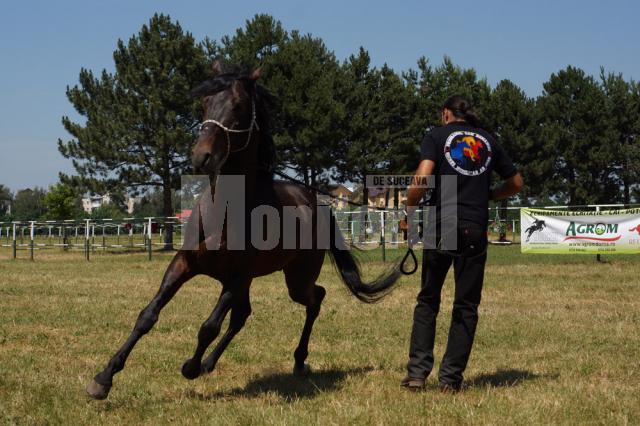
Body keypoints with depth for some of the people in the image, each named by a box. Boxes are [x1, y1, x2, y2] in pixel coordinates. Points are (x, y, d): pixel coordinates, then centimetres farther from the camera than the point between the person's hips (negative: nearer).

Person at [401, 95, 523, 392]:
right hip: (476, 230, 2)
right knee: (466, 306, 7)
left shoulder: (437, 135, 5)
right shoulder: (488, 141, 15)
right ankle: (451, 378, 3)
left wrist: (410, 208, 4)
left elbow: (422, 177, -11)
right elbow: (516, 183, 21)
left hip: (441, 226, -1)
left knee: (428, 301, 11)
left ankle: (417, 372, 3)